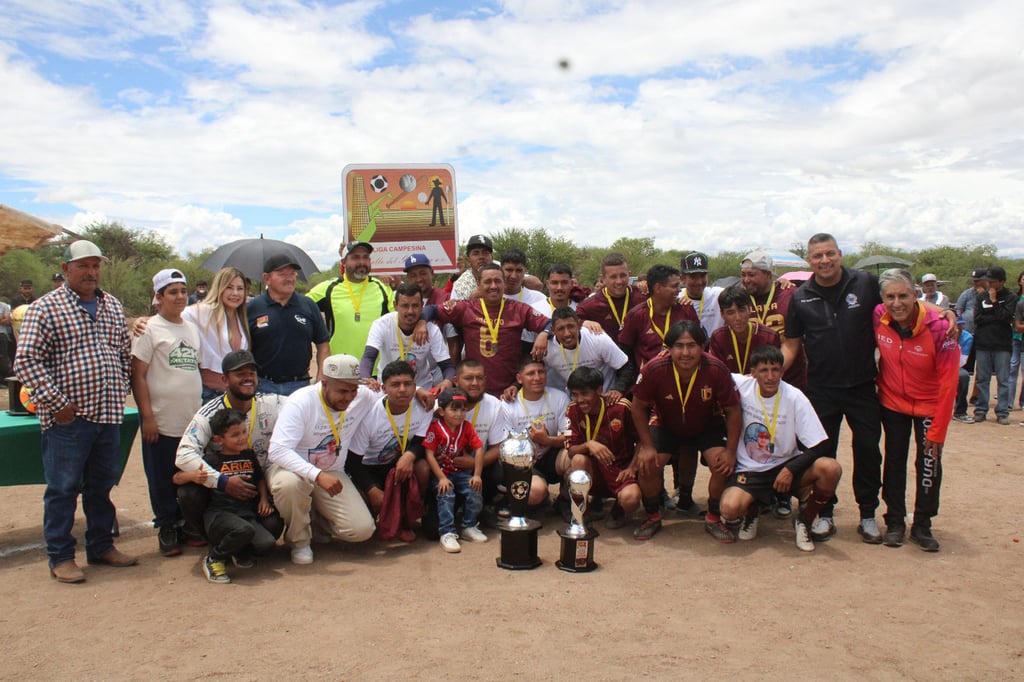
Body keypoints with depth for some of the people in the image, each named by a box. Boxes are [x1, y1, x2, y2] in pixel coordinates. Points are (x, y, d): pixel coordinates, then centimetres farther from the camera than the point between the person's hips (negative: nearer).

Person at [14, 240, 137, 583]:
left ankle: (101, 546, 28)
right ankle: (60, 557, 14)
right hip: (67, 418, -6)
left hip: (108, 415, 6)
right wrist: (55, 403, -15)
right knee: (63, 488, 3)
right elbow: (26, 360, -11)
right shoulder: (45, 308, -7)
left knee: (102, 485, 15)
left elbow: (125, 353, 19)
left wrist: (120, 391, 9)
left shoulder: (113, 306, 12)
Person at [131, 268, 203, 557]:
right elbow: (138, 375, -8)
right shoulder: (150, 329, -4)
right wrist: (147, 416, -13)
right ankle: (166, 530, 18)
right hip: (162, 421, -5)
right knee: (163, 479, 4)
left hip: (193, 419, 5)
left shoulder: (192, 328, 13)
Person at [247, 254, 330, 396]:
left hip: (300, 384, 1)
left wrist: (322, 379, -1)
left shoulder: (308, 306, 7)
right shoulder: (251, 308, 1)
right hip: (262, 385, -1)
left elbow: (323, 345, 9)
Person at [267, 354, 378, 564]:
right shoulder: (301, 402, -25)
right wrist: (317, 475, -44)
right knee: (289, 483, -41)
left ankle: (319, 517, 19)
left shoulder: (362, 397, -11)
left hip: (332, 474, 4)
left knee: (362, 530, -15)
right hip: (295, 469, -3)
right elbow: (277, 451, -34)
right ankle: (299, 539, -9)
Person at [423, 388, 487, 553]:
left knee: (475, 491, -18)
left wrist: (477, 475, -11)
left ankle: (469, 527, 3)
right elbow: (429, 454, -16)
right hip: (439, 473, -4)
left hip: (459, 472, 4)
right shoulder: (435, 428, -12)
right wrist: (442, 478, -22)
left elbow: (479, 449, -1)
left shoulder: (466, 427, 2)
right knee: (446, 494, -30)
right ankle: (447, 534, -23)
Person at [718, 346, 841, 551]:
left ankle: (804, 520, 1)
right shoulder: (741, 385, -11)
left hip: (785, 466, 1)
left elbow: (816, 447, -11)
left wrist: (790, 470, -25)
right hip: (750, 470, 0)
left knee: (831, 468, -28)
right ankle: (750, 510, 11)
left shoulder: (794, 398, -12)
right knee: (730, 508, -30)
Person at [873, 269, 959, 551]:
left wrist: (937, 431, -18)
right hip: (892, 402, 2)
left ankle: (922, 526, 18)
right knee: (894, 462, 8)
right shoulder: (878, 317, -17)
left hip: (928, 406, -2)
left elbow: (947, 382, -19)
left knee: (929, 463, 2)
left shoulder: (938, 327, -24)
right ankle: (894, 522, 21)